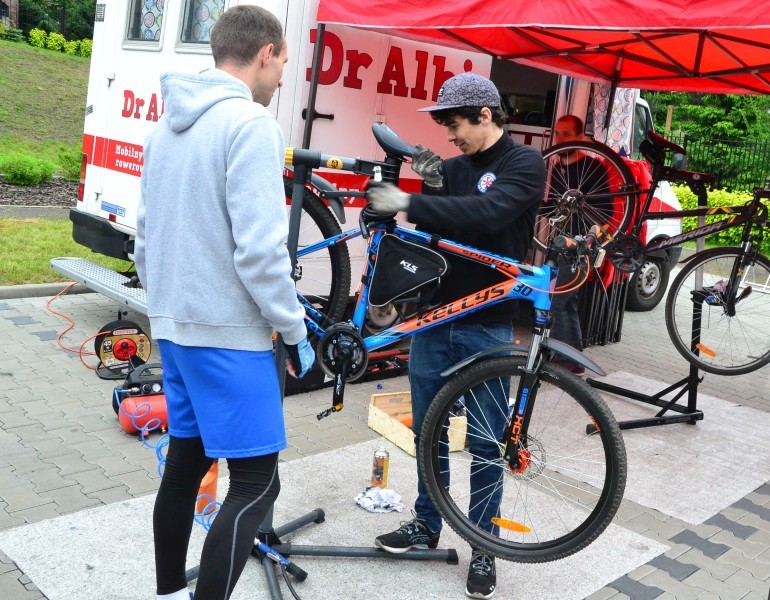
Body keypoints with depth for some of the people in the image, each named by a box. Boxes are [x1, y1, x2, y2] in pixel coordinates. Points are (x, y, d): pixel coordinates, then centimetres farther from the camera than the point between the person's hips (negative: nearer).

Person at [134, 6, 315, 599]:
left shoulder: (168, 123, 12)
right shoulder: (251, 124, -15)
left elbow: (145, 237, 16)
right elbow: (259, 250, -22)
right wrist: (295, 331, -11)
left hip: (173, 325, 9)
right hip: (227, 331, -9)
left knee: (186, 462, 18)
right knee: (257, 482, -2)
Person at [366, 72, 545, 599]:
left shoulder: (525, 164, -6)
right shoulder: (453, 167, 11)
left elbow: (487, 213, -25)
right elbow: (432, 229, 6)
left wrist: (409, 203, -29)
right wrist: (431, 186, -10)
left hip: (487, 328, -5)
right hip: (434, 318, 6)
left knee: (486, 442, 6)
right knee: (427, 430, 14)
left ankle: (484, 546, 22)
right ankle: (427, 524, 32)